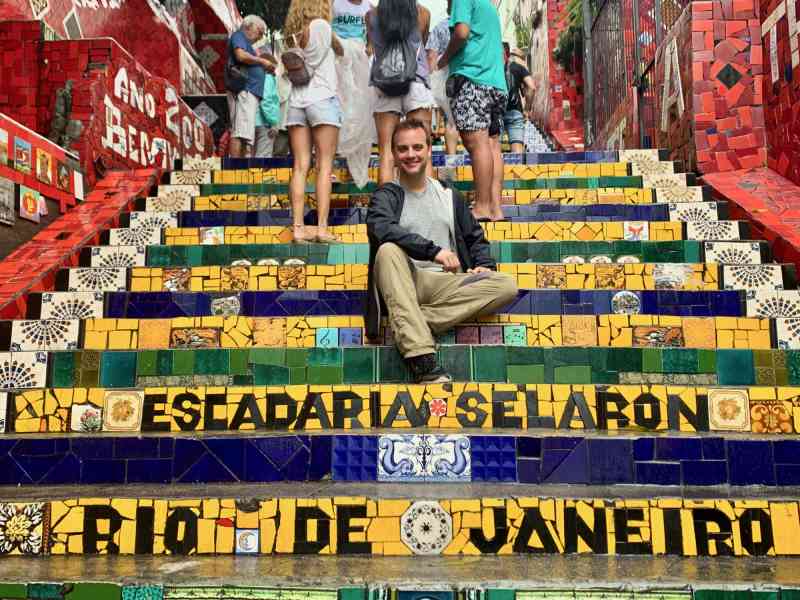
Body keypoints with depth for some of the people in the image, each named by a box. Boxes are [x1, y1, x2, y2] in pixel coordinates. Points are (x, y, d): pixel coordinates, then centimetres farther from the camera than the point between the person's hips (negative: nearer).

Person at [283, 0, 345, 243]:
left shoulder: (292, 34, 12)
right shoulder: (321, 26, -4)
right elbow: (340, 51, 5)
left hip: (296, 102, 5)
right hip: (322, 99, -5)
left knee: (300, 166, 1)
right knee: (324, 167, -4)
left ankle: (298, 228, -3)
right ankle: (322, 228, -9)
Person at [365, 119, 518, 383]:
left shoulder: (449, 195, 21)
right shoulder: (386, 195, 7)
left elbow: (475, 237, 26)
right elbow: (381, 228, -16)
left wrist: (485, 264, 3)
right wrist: (433, 250, -27)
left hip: (446, 283, 3)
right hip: (404, 284, -3)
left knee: (506, 286, -20)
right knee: (388, 250, -35)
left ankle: (412, 322, -29)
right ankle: (421, 357, -45)